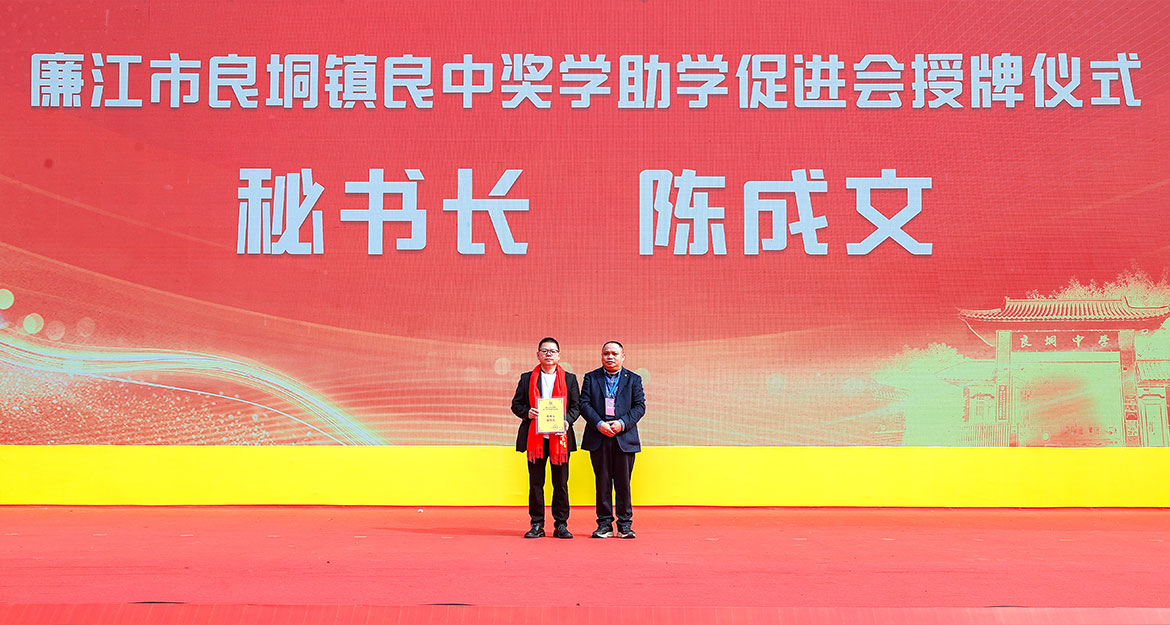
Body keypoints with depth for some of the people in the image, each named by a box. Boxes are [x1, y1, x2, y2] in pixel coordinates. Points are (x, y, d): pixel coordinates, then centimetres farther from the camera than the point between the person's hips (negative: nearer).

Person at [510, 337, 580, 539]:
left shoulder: (569, 379, 11)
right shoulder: (527, 378, 11)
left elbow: (576, 406, 8)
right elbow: (516, 404, 9)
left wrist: (567, 420, -11)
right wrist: (527, 413, -12)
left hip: (560, 437, 0)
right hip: (534, 437, 0)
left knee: (561, 483, 2)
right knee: (535, 483, 2)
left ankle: (561, 524, 9)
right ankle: (537, 525, 8)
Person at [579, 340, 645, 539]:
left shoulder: (633, 379, 9)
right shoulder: (591, 378, 9)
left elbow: (640, 406, 3)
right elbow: (584, 404, 1)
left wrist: (622, 423, -12)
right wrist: (599, 424, -13)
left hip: (624, 438, 0)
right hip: (598, 439, 0)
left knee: (623, 483, 1)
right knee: (602, 482, 3)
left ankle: (625, 524, 7)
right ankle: (604, 524, 9)